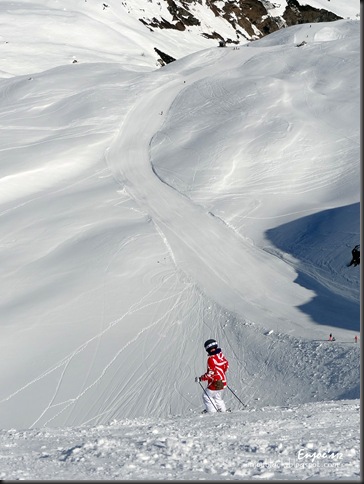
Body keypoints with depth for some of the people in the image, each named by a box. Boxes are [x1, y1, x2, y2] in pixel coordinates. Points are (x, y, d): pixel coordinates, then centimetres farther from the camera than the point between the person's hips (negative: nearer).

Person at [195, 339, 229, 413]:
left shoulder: (211, 359, -23)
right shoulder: (221, 355, 1)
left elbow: (211, 373, -25)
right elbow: (226, 364, 15)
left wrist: (200, 378, -17)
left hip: (215, 384, -8)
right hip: (223, 382, 8)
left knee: (206, 396, 7)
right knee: (218, 398, 24)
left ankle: (212, 411, 6)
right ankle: (222, 409, 24)